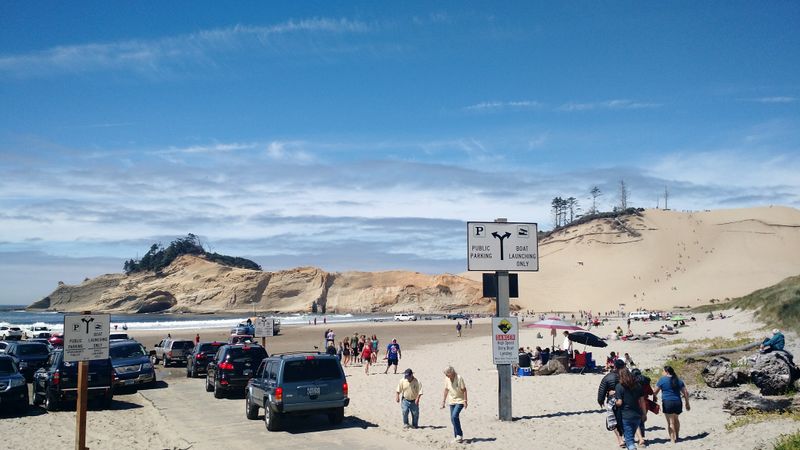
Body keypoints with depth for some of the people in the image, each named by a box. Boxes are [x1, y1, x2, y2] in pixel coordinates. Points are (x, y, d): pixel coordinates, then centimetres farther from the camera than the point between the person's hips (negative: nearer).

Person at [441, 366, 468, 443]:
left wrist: (465, 401, -16)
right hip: (452, 401, 6)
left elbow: (464, 390, -14)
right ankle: (457, 437, 15)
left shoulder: (459, 378, -18)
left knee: (454, 416, -21)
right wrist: (443, 401, 12)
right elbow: (446, 390, 11)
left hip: (460, 401, -6)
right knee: (453, 418, 5)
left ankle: (459, 434, -8)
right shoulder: (447, 379, -1)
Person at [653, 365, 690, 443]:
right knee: (676, 419, 25)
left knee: (670, 421, 1)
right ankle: (677, 436, 33)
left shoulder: (662, 379, -3)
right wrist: (687, 404, 17)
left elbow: (655, 392, -2)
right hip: (678, 402, 5)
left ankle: (673, 439, 0)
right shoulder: (678, 380, 12)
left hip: (667, 403, -5)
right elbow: (686, 393, 10)